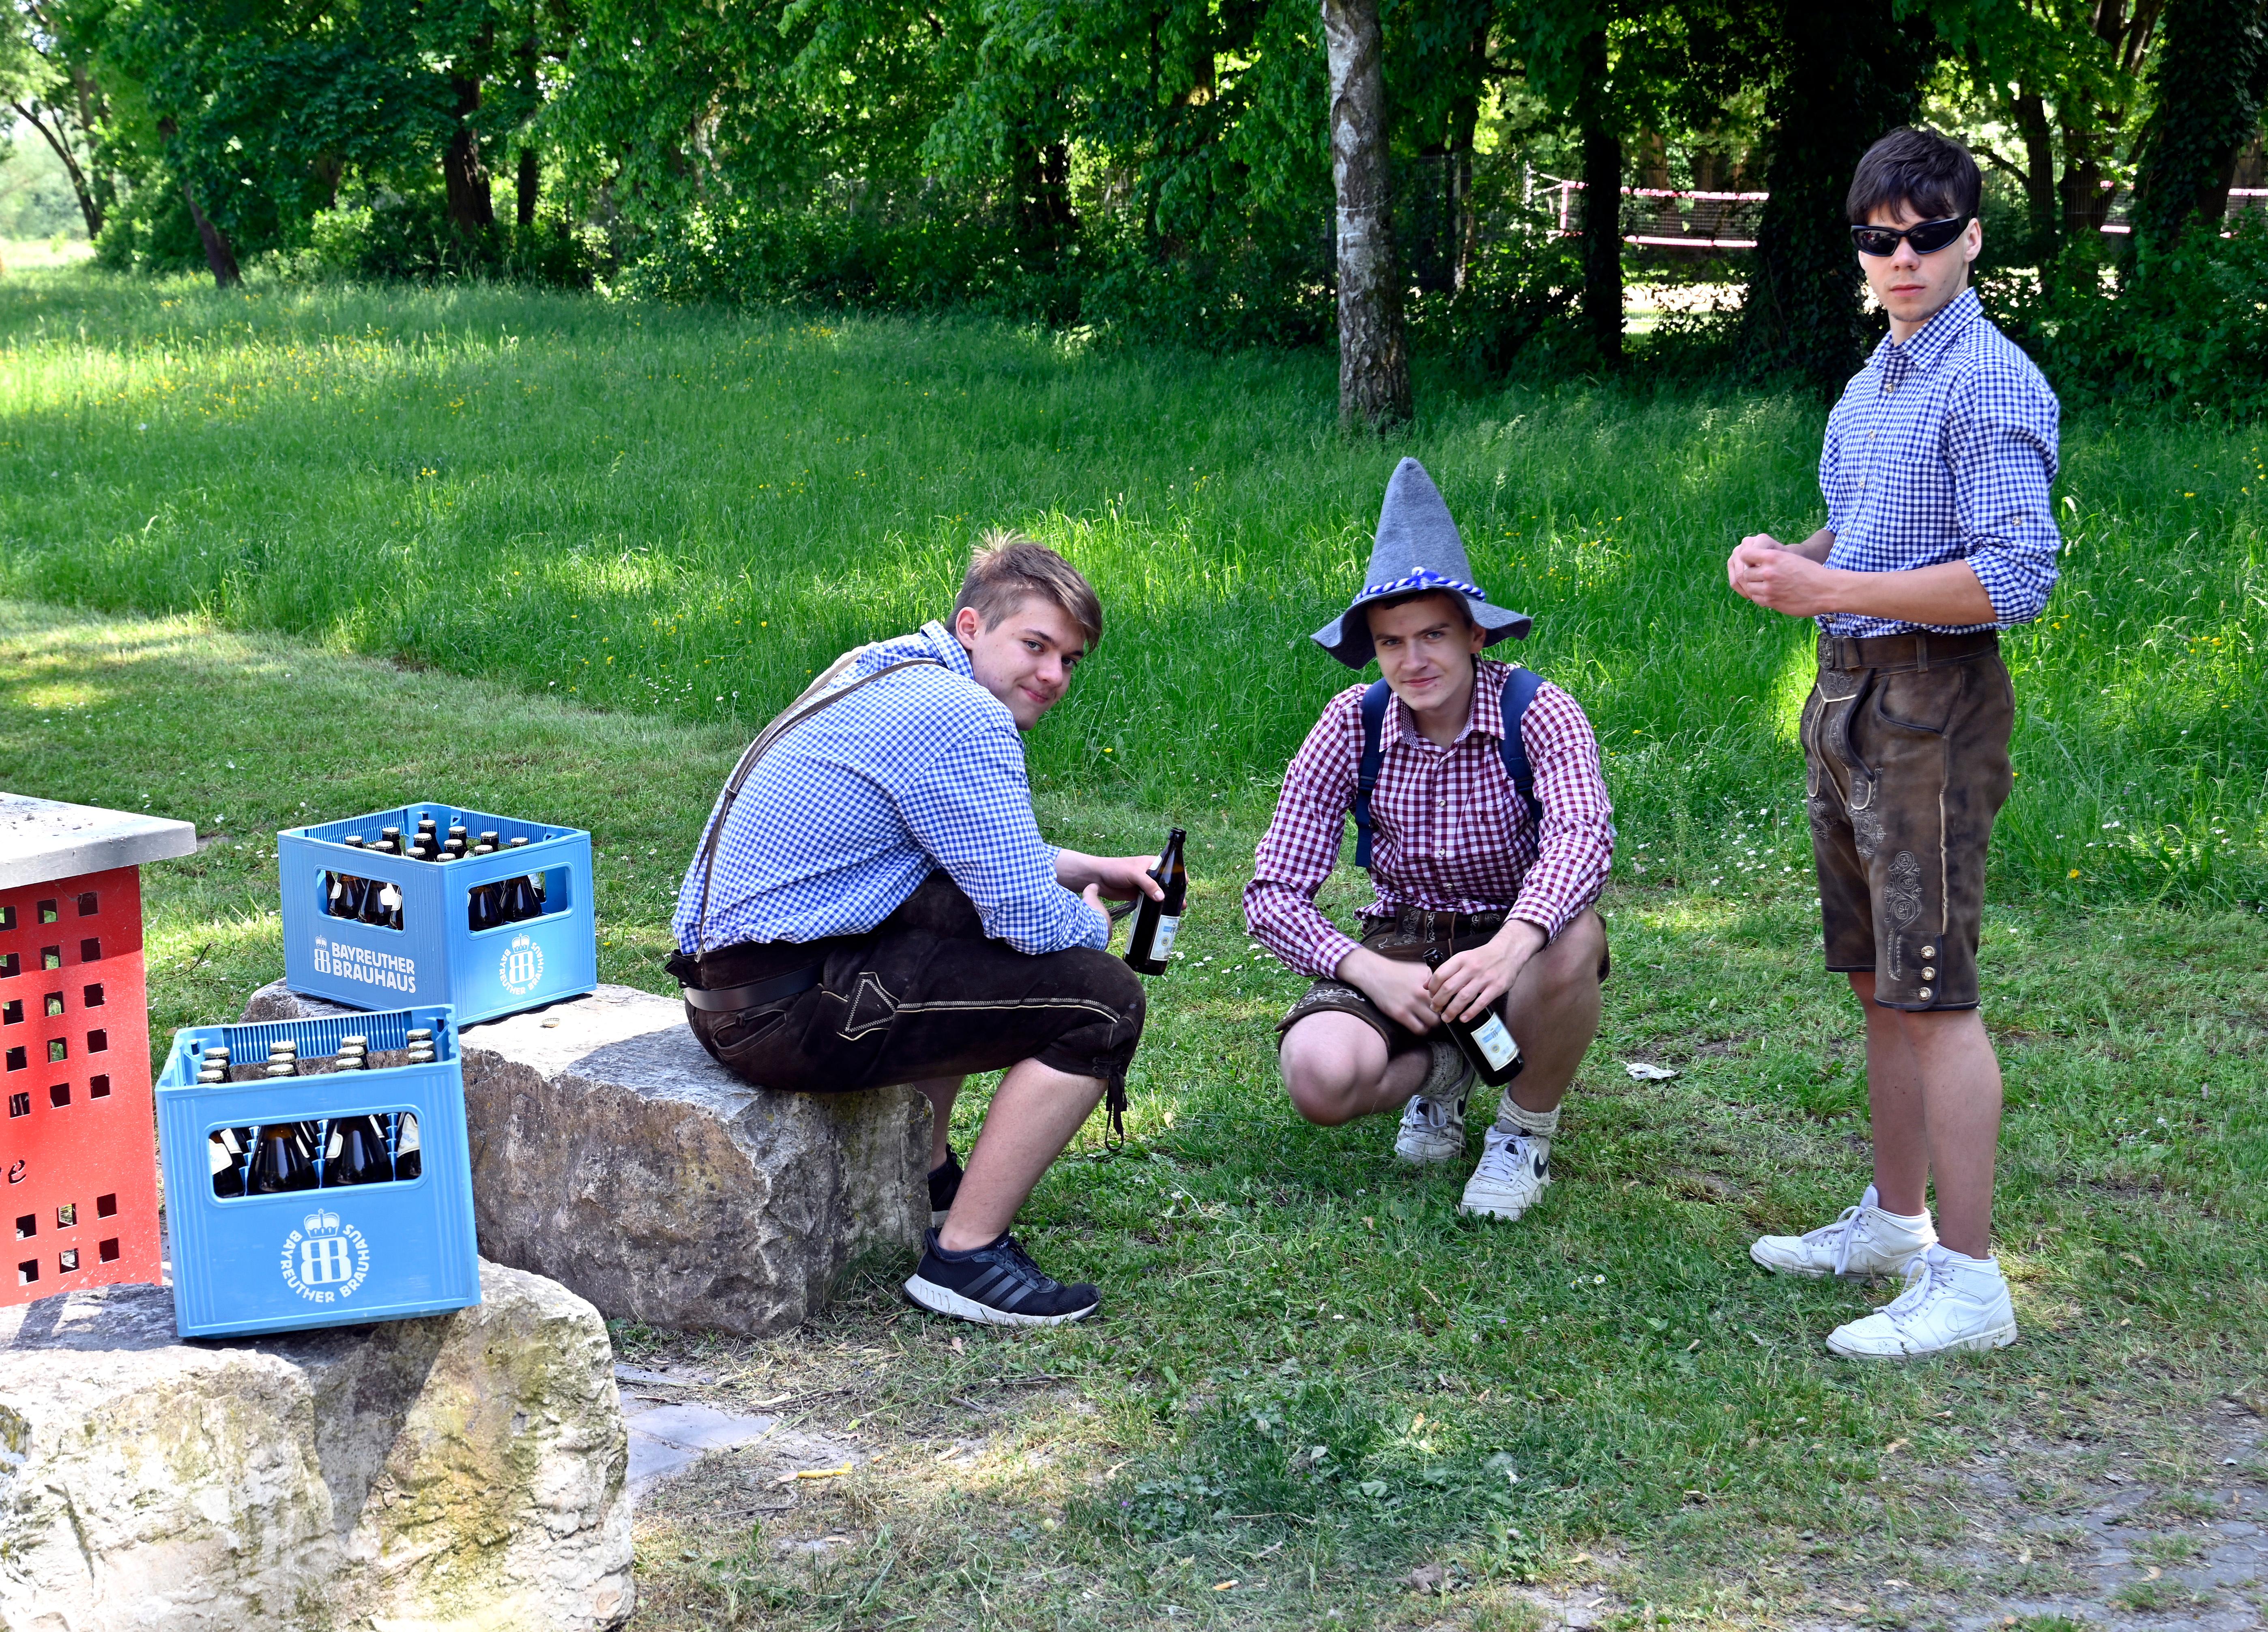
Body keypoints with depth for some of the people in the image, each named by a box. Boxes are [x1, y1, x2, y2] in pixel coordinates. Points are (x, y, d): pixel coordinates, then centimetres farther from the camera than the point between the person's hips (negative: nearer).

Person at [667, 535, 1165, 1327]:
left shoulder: (885, 671, 16)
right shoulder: (966, 723, -16)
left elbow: (988, 852, 32)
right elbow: (1032, 922, -16)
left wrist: (1093, 871, 23)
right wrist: (1092, 923, 5)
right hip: (787, 1011, -11)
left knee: (972, 907, 34)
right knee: (1102, 999, -9)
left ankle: (926, 1178, 36)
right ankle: (964, 1255, -5)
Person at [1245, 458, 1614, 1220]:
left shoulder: (1536, 712, -17)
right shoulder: (1352, 724, -10)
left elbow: (1583, 832, -37)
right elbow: (1273, 893, -11)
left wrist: (1510, 946, -56)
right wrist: (1373, 971, -29)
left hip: (1515, 940, -1)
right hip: (1400, 946, 2)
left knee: (1572, 941, -38)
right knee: (1319, 1076, -29)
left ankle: (1526, 1133, -7)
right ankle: (1439, 1071, 9)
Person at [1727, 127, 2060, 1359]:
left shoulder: (1991, 383, -14)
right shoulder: (1875, 380, 15)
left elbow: (2015, 578, -20)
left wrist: (1833, 590, -21)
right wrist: (1784, 559, 6)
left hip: (1934, 706, -9)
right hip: (1851, 696, 9)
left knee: (1934, 994, -8)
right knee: (1878, 983, 16)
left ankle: (1967, 1281, -3)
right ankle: (1894, 1222, 29)